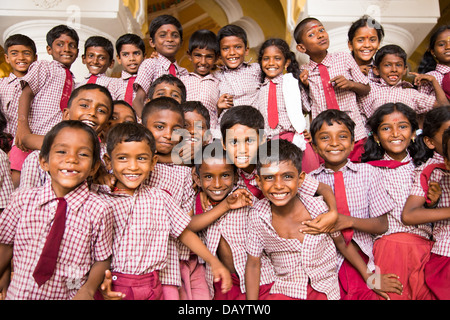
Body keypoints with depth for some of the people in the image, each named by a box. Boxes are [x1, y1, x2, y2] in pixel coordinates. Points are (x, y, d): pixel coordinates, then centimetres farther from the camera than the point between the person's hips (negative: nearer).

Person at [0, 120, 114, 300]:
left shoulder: (99, 210, -15)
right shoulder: (23, 199, -7)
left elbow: (102, 259, -8)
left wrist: (88, 290, -21)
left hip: (70, 296, -2)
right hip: (18, 293, 2)